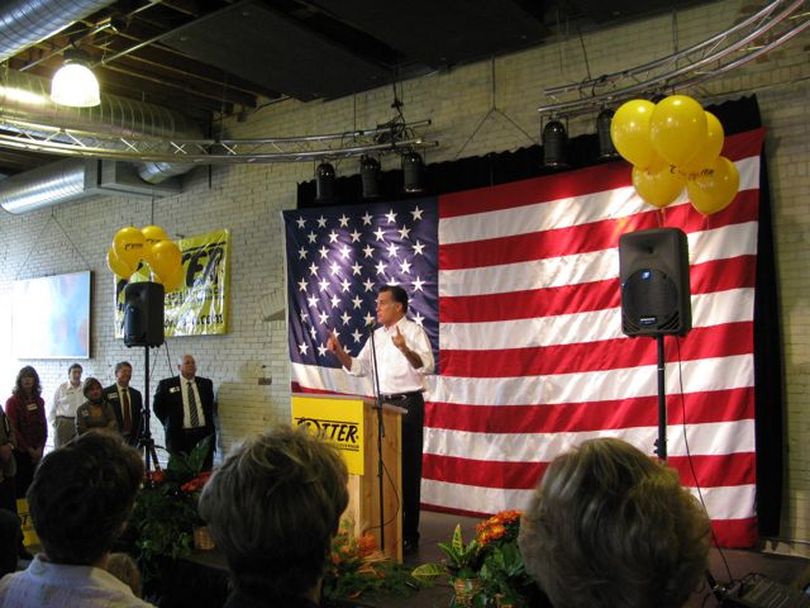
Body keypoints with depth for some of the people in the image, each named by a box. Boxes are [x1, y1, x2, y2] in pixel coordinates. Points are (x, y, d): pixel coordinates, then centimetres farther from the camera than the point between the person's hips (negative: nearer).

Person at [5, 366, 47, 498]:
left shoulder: (39, 401, 8)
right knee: (20, 484, -2)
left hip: (37, 451, 4)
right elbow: (12, 429, -8)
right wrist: (29, 449, -10)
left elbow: (43, 426, 9)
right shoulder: (12, 401, -5)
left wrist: (40, 448, -3)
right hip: (20, 451, -4)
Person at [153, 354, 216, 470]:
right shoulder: (166, 384, 2)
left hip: (204, 434, 2)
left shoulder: (206, 383, 10)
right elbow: (157, 407, 7)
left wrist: (210, 426, 11)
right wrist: (169, 424, 4)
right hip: (179, 435, -2)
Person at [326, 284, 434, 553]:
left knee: (407, 469, -3)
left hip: (407, 403, -7)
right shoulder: (376, 336, 15)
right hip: (382, 404, 7)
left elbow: (426, 366, -21)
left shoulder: (413, 331, -7)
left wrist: (405, 349, -38)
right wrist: (339, 352, 3)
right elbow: (359, 368, 17)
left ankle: (409, 535, 5)